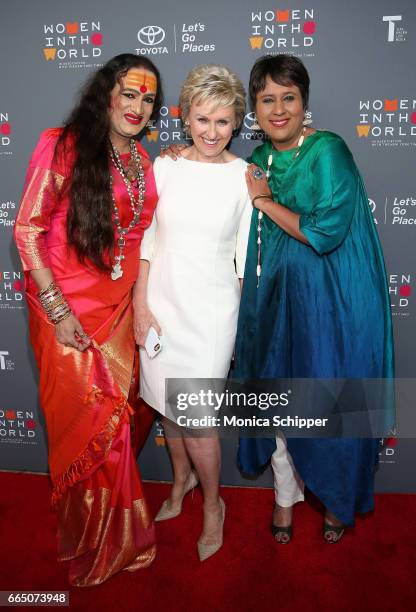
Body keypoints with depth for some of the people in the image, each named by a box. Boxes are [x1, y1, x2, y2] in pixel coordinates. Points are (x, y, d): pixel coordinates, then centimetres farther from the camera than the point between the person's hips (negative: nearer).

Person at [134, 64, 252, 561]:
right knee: (168, 406, 17)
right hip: (161, 304, 3)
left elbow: (247, 255, -1)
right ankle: (180, 481, 44)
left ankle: (212, 506, 26)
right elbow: (146, 241, 1)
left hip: (210, 310, -3)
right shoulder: (164, 166, 0)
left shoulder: (244, 176, -6)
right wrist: (141, 306, -4)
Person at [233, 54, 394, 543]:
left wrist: (265, 200, -12)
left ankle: (339, 501, 34)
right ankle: (286, 495, 35)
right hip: (275, 297, 6)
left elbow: (325, 232, -23)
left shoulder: (327, 151, -13)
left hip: (329, 302, -5)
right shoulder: (260, 158, 7)